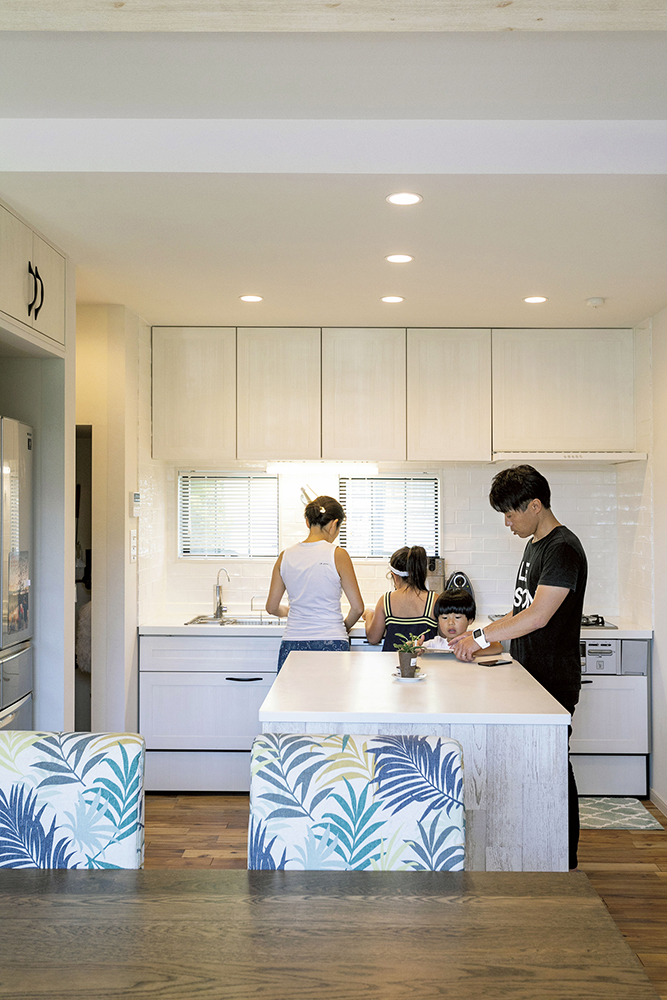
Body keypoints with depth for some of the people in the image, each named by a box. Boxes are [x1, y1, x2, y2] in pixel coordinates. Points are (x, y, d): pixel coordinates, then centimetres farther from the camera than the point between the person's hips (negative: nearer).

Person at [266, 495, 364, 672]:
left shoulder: (286, 556, 6)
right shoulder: (337, 555, -5)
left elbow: (272, 607, 13)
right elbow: (357, 607, -3)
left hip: (293, 645, 3)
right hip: (331, 644, -3)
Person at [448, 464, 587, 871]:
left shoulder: (563, 548, -16)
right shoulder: (535, 545, 14)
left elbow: (538, 616, -24)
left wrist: (481, 637, -19)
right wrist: (482, 635, 12)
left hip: (555, 680, -9)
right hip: (531, 675, 9)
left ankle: (565, 863, 11)